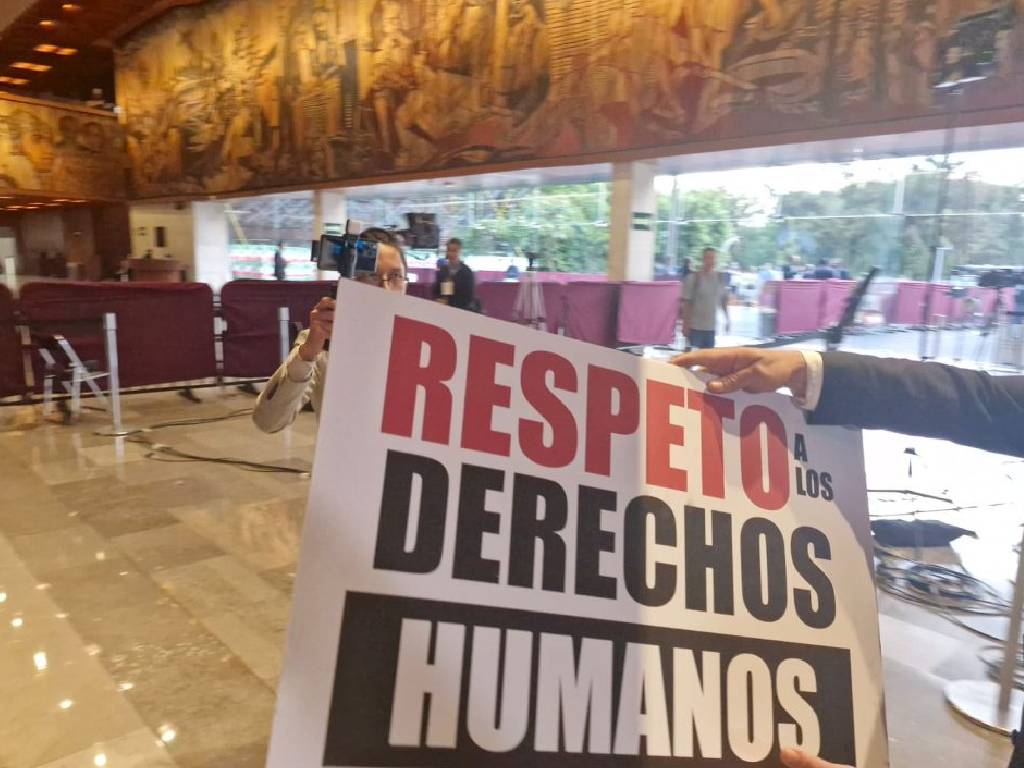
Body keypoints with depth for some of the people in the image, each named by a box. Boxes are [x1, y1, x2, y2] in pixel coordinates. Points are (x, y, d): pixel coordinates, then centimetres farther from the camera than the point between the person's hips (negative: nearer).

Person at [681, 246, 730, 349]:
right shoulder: (693, 278, -9)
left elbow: (724, 301, 13)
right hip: (695, 326, -5)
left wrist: (727, 319, 9)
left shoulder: (721, 278, 5)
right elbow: (686, 303, -8)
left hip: (712, 327, 5)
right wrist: (686, 324, -11)